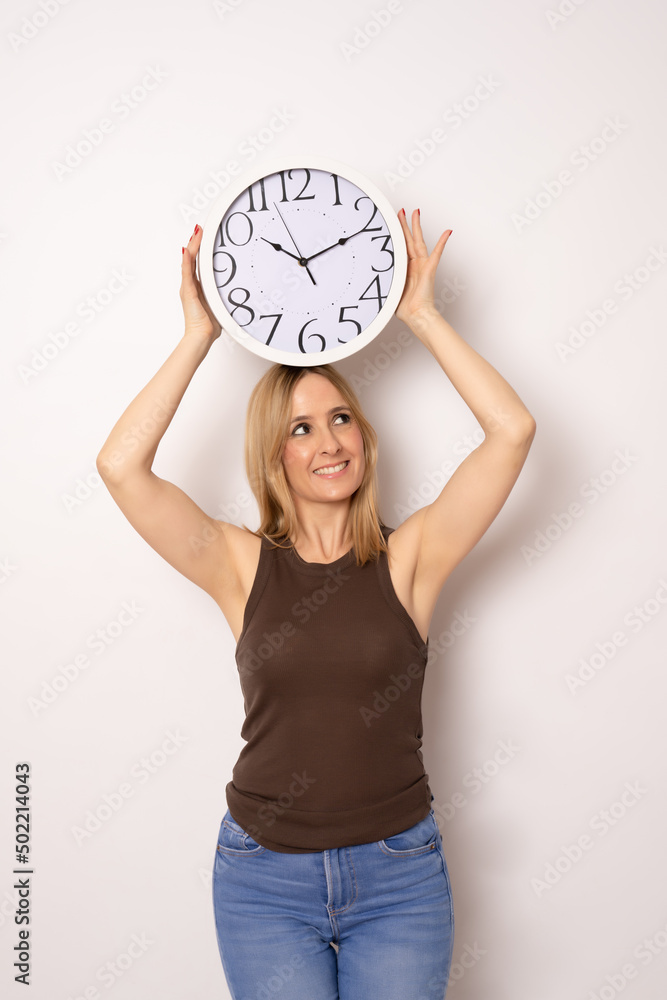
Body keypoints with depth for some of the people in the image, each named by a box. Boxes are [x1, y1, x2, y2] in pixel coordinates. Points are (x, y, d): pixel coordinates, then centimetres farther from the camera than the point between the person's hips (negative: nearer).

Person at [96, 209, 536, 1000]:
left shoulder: (408, 557, -4)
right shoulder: (244, 565, -4)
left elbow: (512, 431, -13)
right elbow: (121, 465, -15)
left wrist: (421, 316, -9)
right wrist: (199, 335, -11)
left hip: (399, 874, 1)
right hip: (264, 877, 0)